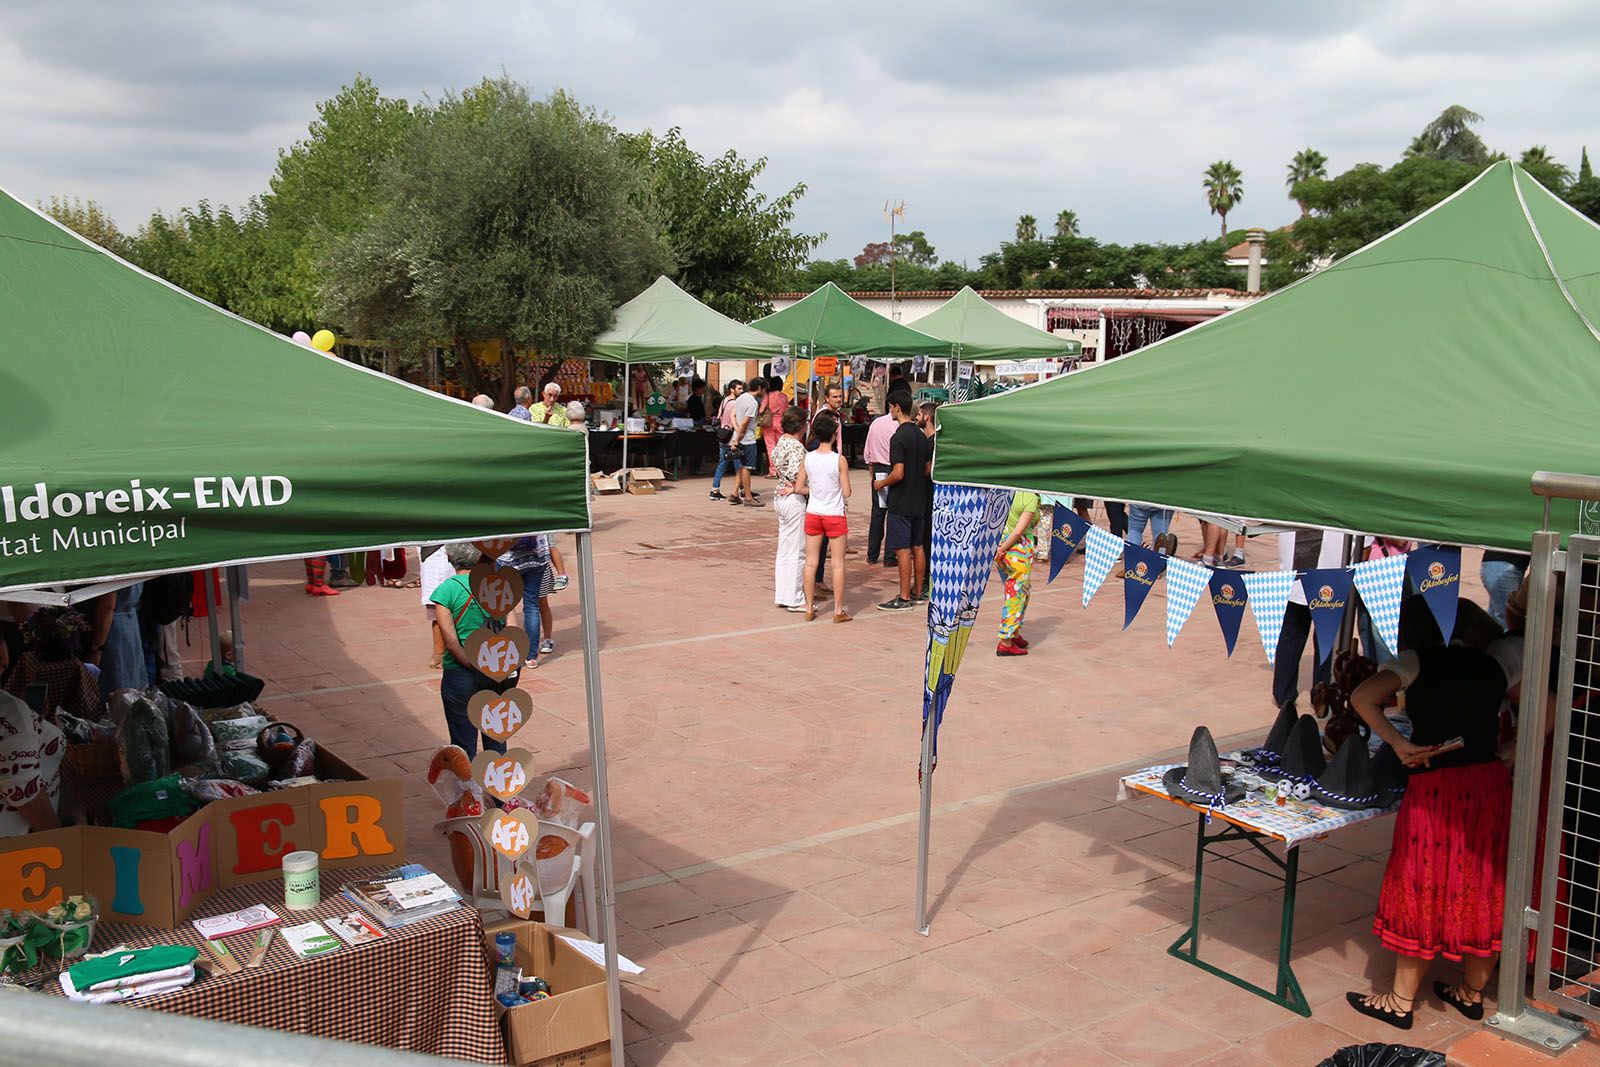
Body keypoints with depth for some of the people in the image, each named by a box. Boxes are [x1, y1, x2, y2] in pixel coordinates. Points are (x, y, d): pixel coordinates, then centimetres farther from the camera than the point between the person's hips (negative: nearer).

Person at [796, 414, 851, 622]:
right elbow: (846, 492, -11)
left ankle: (809, 608, 13)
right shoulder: (839, 460, -13)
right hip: (835, 514, -3)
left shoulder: (807, 458, -3)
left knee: (811, 562, 9)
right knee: (838, 563, 5)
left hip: (813, 513, 3)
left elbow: (798, 488, -1)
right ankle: (838, 610, 8)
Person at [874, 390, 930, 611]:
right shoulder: (920, 435, 9)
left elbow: (898, 473, -22)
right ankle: (917, 592, 22)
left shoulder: (899, 437, -18)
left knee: (902, 550, -5)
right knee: (917, 547, 14)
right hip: (918, 500, 9)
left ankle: (904, 599, -2)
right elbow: (927, 469, 15)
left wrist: (882, 483, -6)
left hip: (900, 502, -9)